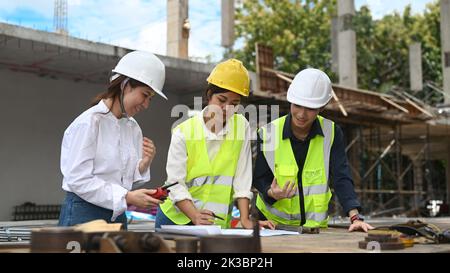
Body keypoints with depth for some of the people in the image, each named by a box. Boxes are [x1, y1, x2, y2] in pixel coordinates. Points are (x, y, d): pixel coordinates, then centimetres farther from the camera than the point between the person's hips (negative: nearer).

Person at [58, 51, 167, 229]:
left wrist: (144, 163, -8)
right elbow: (78, 180, -18)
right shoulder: (89, 122, -13)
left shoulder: (133, 127, 7)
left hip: (117, 216, 6)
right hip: (83, 215, -6)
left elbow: (125, 178, 11)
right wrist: (126, 197, -22)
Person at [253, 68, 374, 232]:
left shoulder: (332, 133, -4)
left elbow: (342, 179, -9)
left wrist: (355, 217, -22)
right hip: (274, 222, -1)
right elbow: (260, 179, 0)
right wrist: (272, 193, -22)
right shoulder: (268, 134, -7)